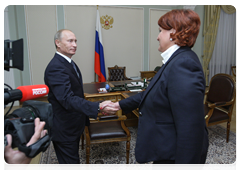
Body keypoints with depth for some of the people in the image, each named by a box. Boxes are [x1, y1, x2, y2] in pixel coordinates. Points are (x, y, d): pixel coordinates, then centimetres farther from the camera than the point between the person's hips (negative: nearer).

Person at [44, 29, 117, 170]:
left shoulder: (70, 63, 8)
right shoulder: (56, 67, -24)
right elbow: (67, 99, -34)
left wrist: (84, 119, 20)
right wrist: (99, 107, -40)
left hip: (73, 125, 10)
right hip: (64, 129, -9)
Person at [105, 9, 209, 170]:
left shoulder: (183, 65, -27)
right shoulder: (176, 60, 5)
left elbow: (190, 128, -29)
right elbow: (151, 93, 12)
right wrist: (121, 104, 14)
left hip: (175, 156, -9)